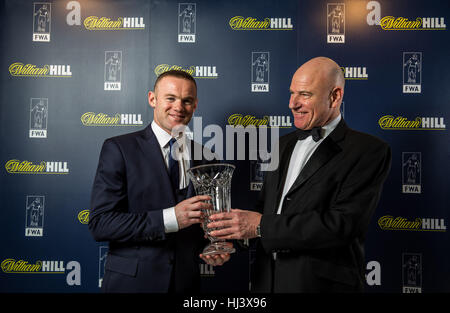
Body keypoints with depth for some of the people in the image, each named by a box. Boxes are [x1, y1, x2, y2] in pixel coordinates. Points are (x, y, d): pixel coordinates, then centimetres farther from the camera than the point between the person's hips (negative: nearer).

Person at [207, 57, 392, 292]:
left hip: (322, 284, -5)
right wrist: (230, 237, -7)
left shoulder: (369, 151, -12)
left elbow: (343, 224, -22)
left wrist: (261, 226, -23)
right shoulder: (283, 145, 9)